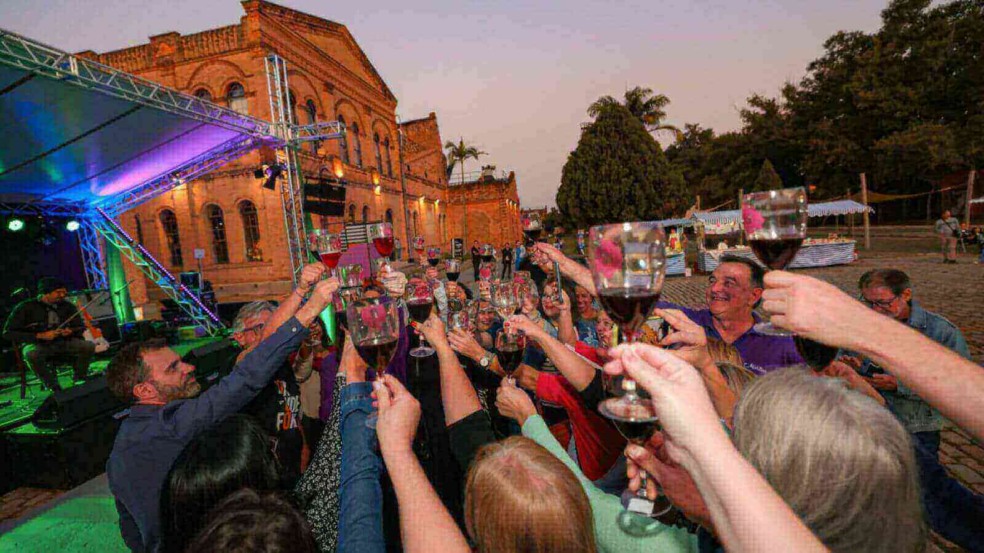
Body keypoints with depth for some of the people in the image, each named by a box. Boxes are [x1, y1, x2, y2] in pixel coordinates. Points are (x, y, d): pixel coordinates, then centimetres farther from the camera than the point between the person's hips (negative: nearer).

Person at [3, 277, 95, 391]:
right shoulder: (25, 307, -6)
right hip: (35, 343, -3)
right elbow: (8, 333, -9)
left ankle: (79, 380, -6)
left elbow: (81, 328, 12)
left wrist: (71, 331, -14)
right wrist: (40, 336, -22)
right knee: (32, 354, -39)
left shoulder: (67, 306, 3)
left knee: (89, 346, -26)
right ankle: (53, 386, -22)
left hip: (62, 342, 3)